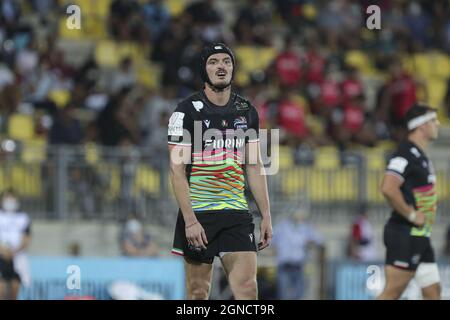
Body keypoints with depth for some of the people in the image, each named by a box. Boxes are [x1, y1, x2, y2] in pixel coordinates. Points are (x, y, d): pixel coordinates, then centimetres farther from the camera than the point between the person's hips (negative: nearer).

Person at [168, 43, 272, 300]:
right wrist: (190, 220, -15)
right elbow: (177, 169, -7)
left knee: (248, 289, -11)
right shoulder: (187, 111, -3)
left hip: (237, 213, 3)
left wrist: (266, 216, 9)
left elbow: (255, 166, 15)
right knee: (198, 292, 0)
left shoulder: (247, 112, 11)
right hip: (197, 213, -3)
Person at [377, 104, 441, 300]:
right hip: (405, 234, -10)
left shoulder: (421, 156, 18)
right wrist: (411, 215, -20)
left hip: (419, 237, 10)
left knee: (433, 292, 7)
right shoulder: (406, 154, -14)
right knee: (392, 292, -10)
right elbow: (388, 188, -27)